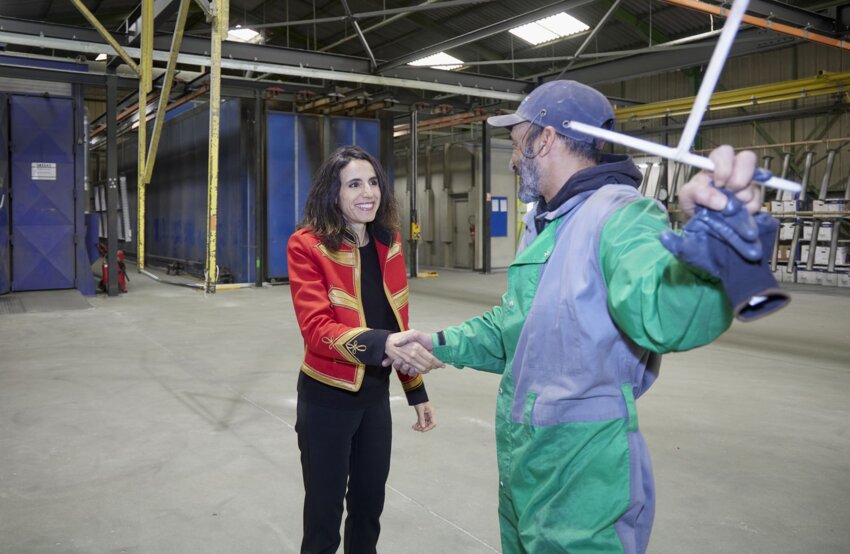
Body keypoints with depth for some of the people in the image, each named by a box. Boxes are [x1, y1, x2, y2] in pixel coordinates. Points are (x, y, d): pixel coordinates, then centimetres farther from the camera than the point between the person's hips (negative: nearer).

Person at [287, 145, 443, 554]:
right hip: (327, 398, -5)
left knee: (370, 505, 20)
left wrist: (416, 391, 10)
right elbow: (316, 329, -27)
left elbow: (397, 324, 8)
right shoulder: (307, 246, -15)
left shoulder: (389, 242, 1)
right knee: (324, 513, 10)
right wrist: (381, 343, -43)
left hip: (376, 394, 5)